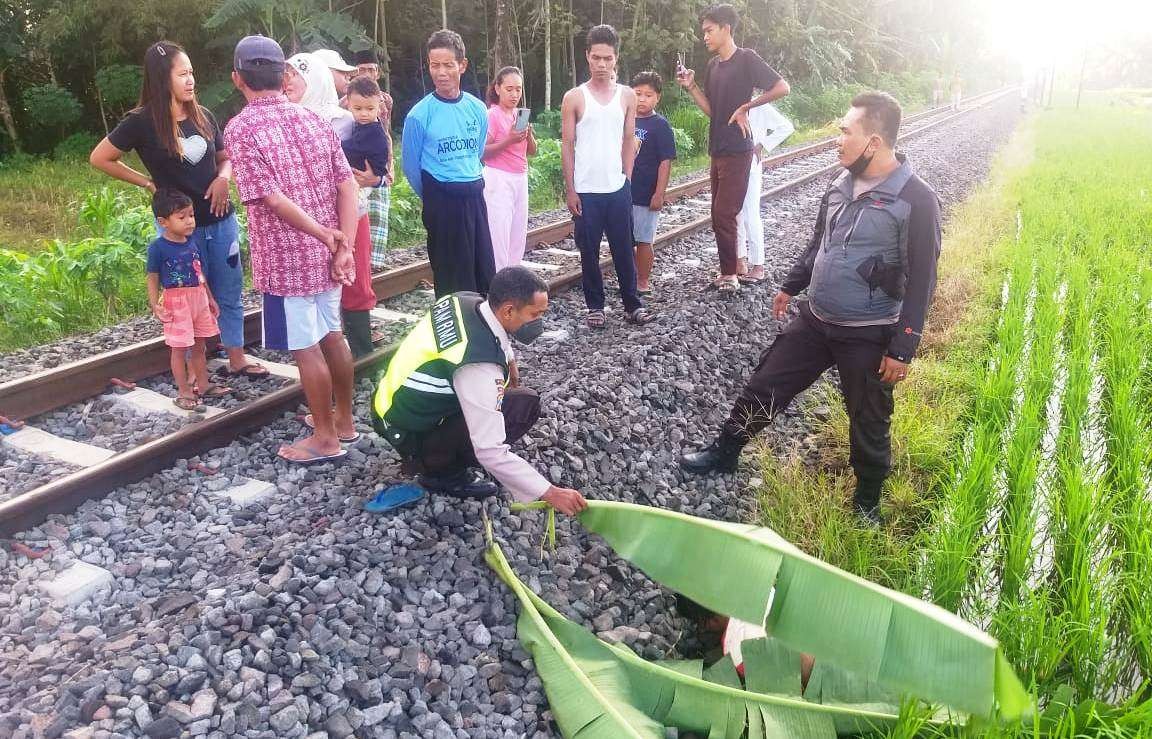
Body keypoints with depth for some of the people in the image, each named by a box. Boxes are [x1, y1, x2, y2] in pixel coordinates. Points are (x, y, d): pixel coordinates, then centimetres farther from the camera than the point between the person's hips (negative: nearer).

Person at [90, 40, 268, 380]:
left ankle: (237, 359, 25)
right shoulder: (142, 122, -10)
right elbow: (99, 159, -1)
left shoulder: (202, 115, 2)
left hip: (220, 219, 4)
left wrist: (222, 178, -5)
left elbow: (225, 157, 16)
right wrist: (148, 182, -4)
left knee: (230, 293, 11)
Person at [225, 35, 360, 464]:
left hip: (287, 257, -6)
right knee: (332, 335, 17)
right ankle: (344, 420, 30)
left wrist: (325, 236, -14)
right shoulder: (313, 119, 5)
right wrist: (343, 245, -9)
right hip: (327, 253, 6)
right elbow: (347, 184, -3)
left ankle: (326, 438, 14)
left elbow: (271, 197, -21)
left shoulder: (241, 129, -12)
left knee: (306, 348, 3)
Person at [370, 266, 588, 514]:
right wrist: (549, 493, -30)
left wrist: (509, 358, 5)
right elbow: (490, 451, -33)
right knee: (522, 406, -17)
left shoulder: (465, 299, -10)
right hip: (409, 432, -8)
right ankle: (441, 471, -3)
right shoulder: (479, 366, -34)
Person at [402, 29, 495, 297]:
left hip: (475, 196, 5)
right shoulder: (420, 114, -10)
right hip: (442, 202, -4)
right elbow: (411, 165, 0)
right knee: (451, 277, 3)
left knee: (485, 271, 8)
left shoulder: (478, 109, 2)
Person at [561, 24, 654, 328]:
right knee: (589, 251, 7)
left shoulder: (627, 95, 4)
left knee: (624, 249, 8)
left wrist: (627, 179, 4)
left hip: (618, 188, 2)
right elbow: (567, 146, -1)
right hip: (586, 191, -1)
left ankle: (632, 303, 18)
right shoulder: (574, 98, -2)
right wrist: (570, 190, -4)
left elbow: (629, 140, 10)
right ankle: (595, 305, 19)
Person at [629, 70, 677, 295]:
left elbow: (665, 161, -12)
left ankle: (643, 282, 15)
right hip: (623, 191, 6)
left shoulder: (660, 125, -9)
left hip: (645, 195, -6)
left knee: (643, 240, 3)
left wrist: (659, 193, -17)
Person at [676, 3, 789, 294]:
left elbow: (782, 87, -16)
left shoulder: (746, 59, -11)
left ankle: (729, 274, 2)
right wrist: (691, 86, 1)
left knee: (724, 214, -8)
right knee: (720, 215, 10)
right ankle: (729, 272, 20)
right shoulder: (713, 64, 12)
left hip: (737, 151, -8)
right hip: (718, 150, 8)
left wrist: (745, 108, -14)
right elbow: (711, 109, 14)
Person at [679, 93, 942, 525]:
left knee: (868, 422, 11)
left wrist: (902, 349, -16)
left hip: (869, 336, -6)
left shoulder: (916, 201, -18)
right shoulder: (842, 184, 2)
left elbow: (921, 281, -16)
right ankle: (724, 453, 32)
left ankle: (867, 502, 33)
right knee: (765, 384, 12)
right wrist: (791, 286, 24)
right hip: (815, 319, 6)